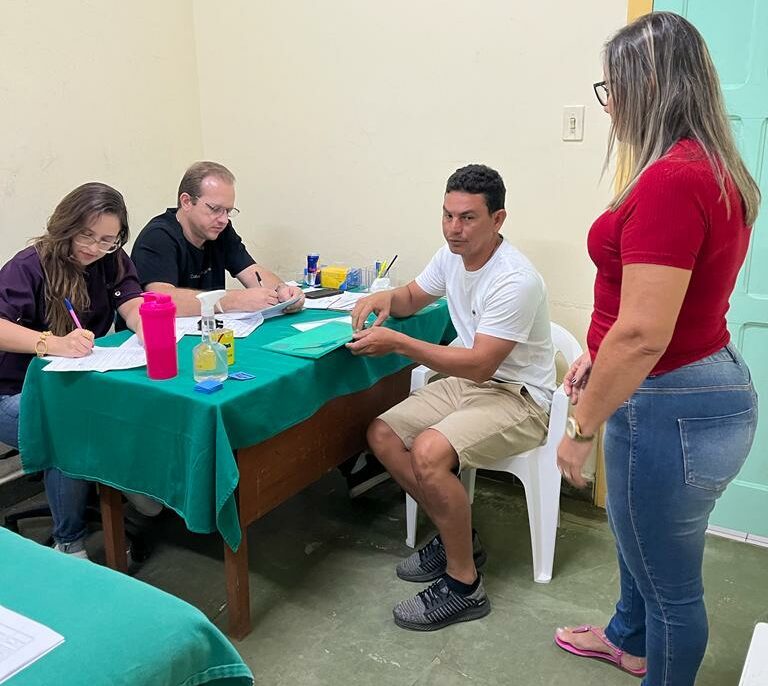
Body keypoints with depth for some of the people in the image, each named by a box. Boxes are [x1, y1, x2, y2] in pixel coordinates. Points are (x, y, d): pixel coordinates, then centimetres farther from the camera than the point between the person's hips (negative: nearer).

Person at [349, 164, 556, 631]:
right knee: (382, 434, -2)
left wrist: (397, 342, -32)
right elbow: (414, 297, 19)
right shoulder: (452, 256, 1)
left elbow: (480, 365, -29)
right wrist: (385, 298, -7)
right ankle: (458, 536, 12)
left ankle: (465, 584, -10)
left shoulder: (515, 281, -26)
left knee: (429, 452, -30)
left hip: (519, 397, -9)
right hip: (467, 381, 9)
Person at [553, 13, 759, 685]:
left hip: (670, 406, -11)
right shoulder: (714, 170, 6)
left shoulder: (671, 181, -26)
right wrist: (597, 355, 20)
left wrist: (582, 428, -17)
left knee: (670, 579, 13)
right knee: (639, 533, 31)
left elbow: (643, 335, -28)